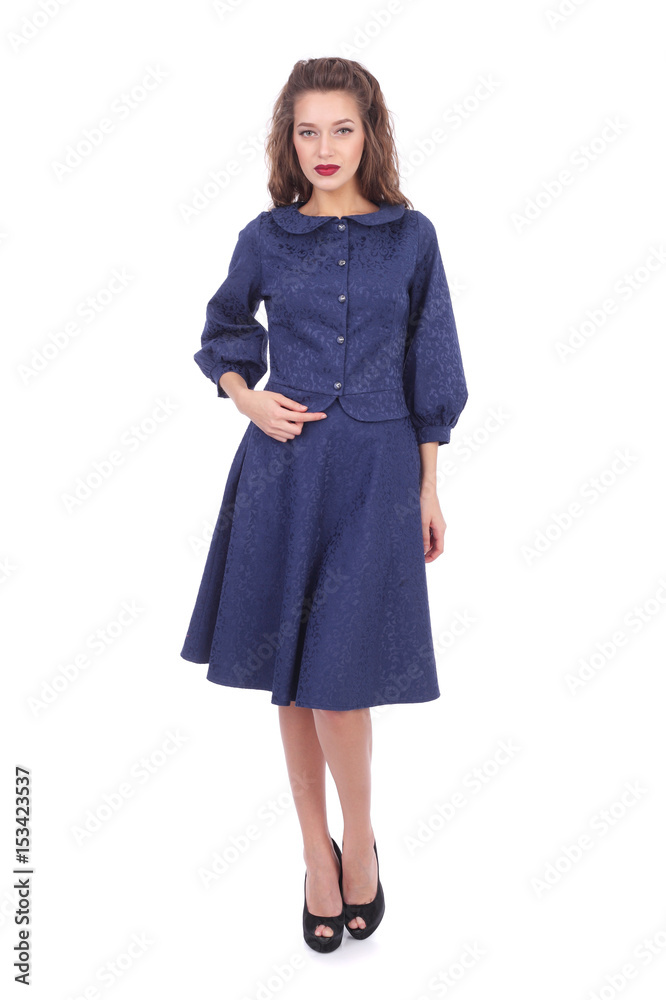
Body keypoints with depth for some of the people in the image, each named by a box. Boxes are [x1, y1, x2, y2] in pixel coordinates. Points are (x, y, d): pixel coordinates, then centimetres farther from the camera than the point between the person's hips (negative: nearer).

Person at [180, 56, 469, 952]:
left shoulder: (411, 237, 1)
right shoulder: (265, 239, 4)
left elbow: (430, 371, 4)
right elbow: (224, 332, 18)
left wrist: (430, 489, 3)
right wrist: (250, 402, -2)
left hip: (376, 472, -2)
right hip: (284, 466, 2)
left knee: (339, 675, -5)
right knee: (290, 675, 7)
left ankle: (360, 839, 23)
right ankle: (316, 852, 27)